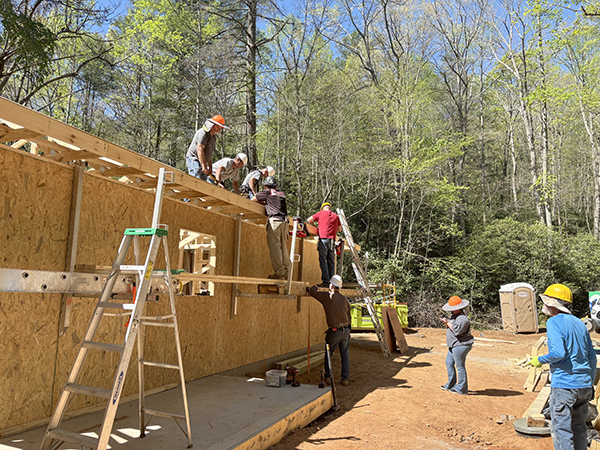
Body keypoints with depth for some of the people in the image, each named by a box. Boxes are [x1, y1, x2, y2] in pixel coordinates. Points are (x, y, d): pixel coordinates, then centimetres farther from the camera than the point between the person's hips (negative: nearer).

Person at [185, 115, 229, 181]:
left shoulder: (213, 137, 18)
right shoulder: (203, 133, -13)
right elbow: (199, 149, -22)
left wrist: (210, 168, 14)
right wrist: (204, 167, -26)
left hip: (202, 162, 10)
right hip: (194, 160, -9)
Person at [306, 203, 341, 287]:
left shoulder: (321, 213, 8)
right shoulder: (335, 216, 19)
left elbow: (308, 220, 10)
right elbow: (339, 229, 27)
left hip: (323, 238, -4)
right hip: (332, 240, 4)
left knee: (323, 260, -6)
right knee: (331, 262, 7)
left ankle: (326, 281, -13)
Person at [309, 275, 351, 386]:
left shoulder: (327, 296, -6)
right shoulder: (345, 299, 9)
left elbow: (311, 292, 3)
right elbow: (348, 316, 14)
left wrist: (315, 287, 25)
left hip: (334, 331, -4)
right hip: (346, 330, 4)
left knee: (328, 355, 14)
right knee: (345, 355, 13)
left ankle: (328, 377, 15)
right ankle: (345, 379, 11)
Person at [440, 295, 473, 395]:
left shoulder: (463, 319, -21)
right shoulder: (455, 316, 12)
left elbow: (456, 331, -27)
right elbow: (449, 328, 18)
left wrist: (448, 322, -15)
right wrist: (445, 323, -2)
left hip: (461, 345, -11)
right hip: (454, 345, 11)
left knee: (460, 366, -2)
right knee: (449, 363, 18)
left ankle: (462, 389, 8)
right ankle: (451, 385, 30)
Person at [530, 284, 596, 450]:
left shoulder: (554, 322, -11)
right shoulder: (579, 323, 13)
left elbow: (558, 352, -23)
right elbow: (592, 356, 16)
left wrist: (540, 360, -6)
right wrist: (590, 383, 23)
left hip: (564, 385, -8)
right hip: (584, 386, 8)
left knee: (561, 430, -1)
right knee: (578, 428, 19)